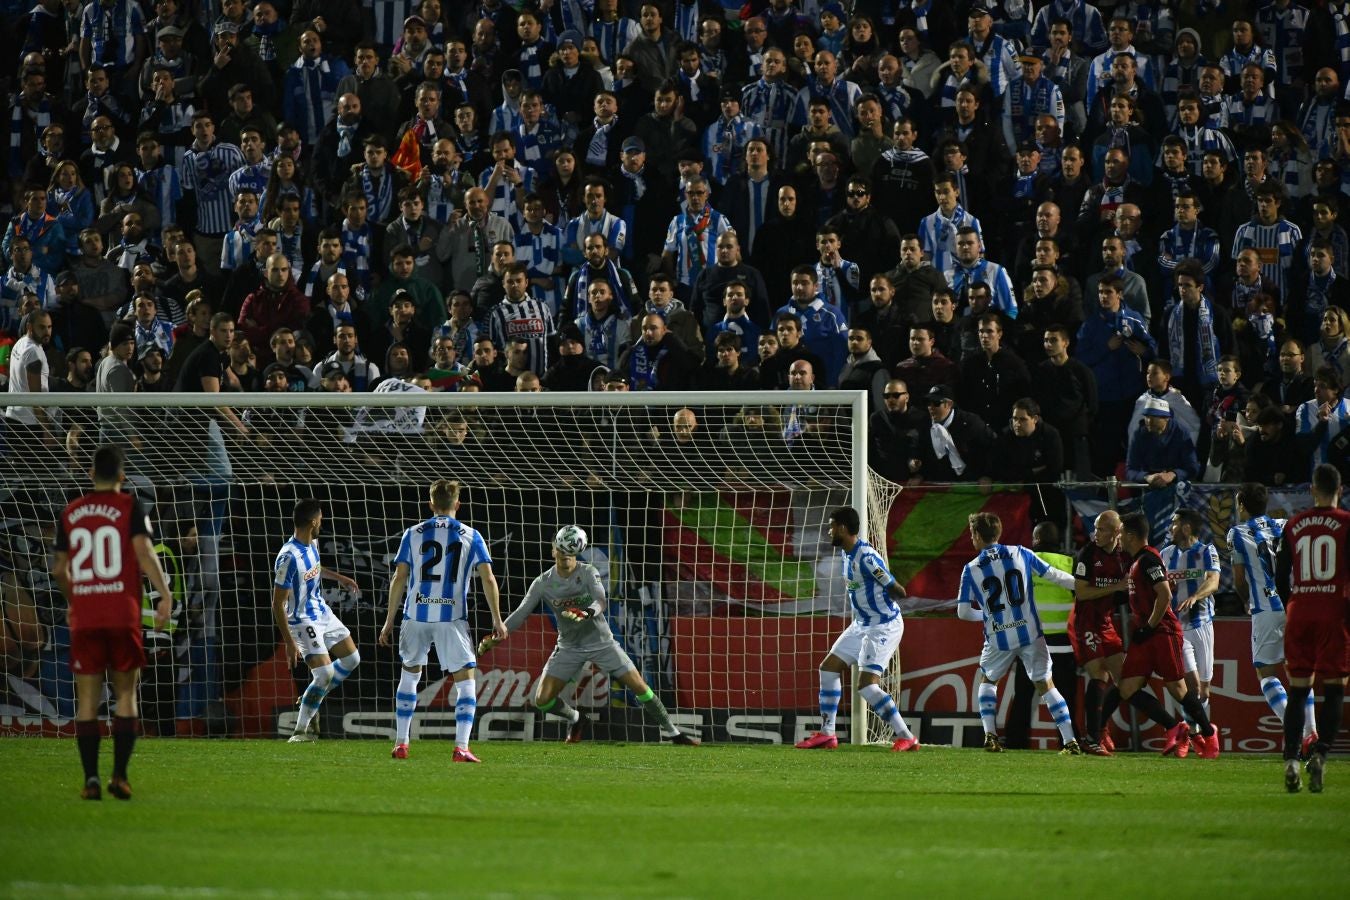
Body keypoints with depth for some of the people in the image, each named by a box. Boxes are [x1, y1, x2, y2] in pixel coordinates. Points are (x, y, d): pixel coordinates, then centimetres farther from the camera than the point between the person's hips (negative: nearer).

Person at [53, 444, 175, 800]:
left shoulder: (70, 513, 9)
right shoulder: (130, 507, -1)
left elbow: (59, 569, 15)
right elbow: (144, 551, -15)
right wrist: (164, 595, -16)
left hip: (84, 620, 2)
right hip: (123, 617, -2)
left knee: (87, 700, 4)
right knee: (125, 695, 7)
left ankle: (91, 778, -4)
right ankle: (119, 775, -3)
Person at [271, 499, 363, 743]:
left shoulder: (312, 543, 0)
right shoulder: (289, 557, -28)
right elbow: (278, 604, -26)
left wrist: (339, 578, 28)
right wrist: (290, 642, -27)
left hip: (323, 613, 9)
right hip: (303, 621, -9)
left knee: (352, 659, 14)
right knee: (325, 673, -16)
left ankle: (311, 700, 25)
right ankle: (301, 730, -5)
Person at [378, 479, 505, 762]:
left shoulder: (413, 534, 5)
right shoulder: (471, 536, 3)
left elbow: (399, 579, 2)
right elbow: (488, 579, -2)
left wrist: (389, 621, 8)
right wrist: (497, 620, 3)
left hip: (416, 614, 2)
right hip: (452, 616, -2)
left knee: (410, 674, 19)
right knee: (465, 680, 2)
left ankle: (400, 744, 19)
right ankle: (461, 747, -11)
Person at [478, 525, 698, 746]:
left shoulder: (588, 573, -12)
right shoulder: (543, 583, -7)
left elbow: (601, 601, -27)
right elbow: (521, 613, -9)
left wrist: (587, 613, -50)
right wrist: (494, 637, -21)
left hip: (601, 642, -2)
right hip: (569, 647, 2)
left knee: (639, 687, -8)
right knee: (542, 700, -9)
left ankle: (670, 730, 8)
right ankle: (576, 720, 21)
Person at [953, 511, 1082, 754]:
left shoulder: (971, 570, -1)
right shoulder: (1020, 554, 0)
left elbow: (963, 612, 2)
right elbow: (1053, 576, 0)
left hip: (999, 639, 0)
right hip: (1030, 633, 0)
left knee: (988, 680, 25)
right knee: (1045, 684, 6)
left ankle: (990, 735, 11)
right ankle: (1070, 741, -3)